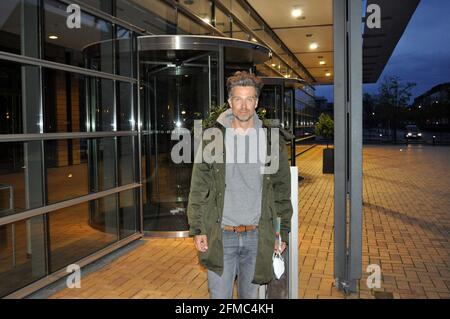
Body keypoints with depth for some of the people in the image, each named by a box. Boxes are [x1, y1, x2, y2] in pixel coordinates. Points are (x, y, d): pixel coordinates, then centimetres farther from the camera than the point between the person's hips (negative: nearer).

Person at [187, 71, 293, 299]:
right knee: (219, 295, 7)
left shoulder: (271, 141, 2)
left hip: (256, 237, 1)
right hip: (220, 236, -1)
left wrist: (283, 232, 4)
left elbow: (282, 192, 6)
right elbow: (198, 189, 0)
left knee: (250, 295, 16)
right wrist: (197, 229, -5)